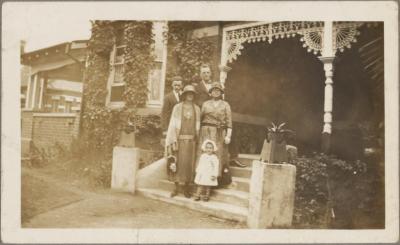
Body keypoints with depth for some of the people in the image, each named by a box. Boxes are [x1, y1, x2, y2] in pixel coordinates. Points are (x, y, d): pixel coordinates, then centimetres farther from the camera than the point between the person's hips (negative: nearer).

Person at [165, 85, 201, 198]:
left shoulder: (197, 109, 9)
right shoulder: (177, 107, 2)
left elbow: (197, 125, 11)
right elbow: (173, 124, -2)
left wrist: (196, 139, 6)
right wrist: (173, 140, -9)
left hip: (191, 140, 2)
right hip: (179, 139, -2)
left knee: (189, 163, 3)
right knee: (177, 162, 1)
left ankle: (186, 187, 15)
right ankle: (176, 187, 13)